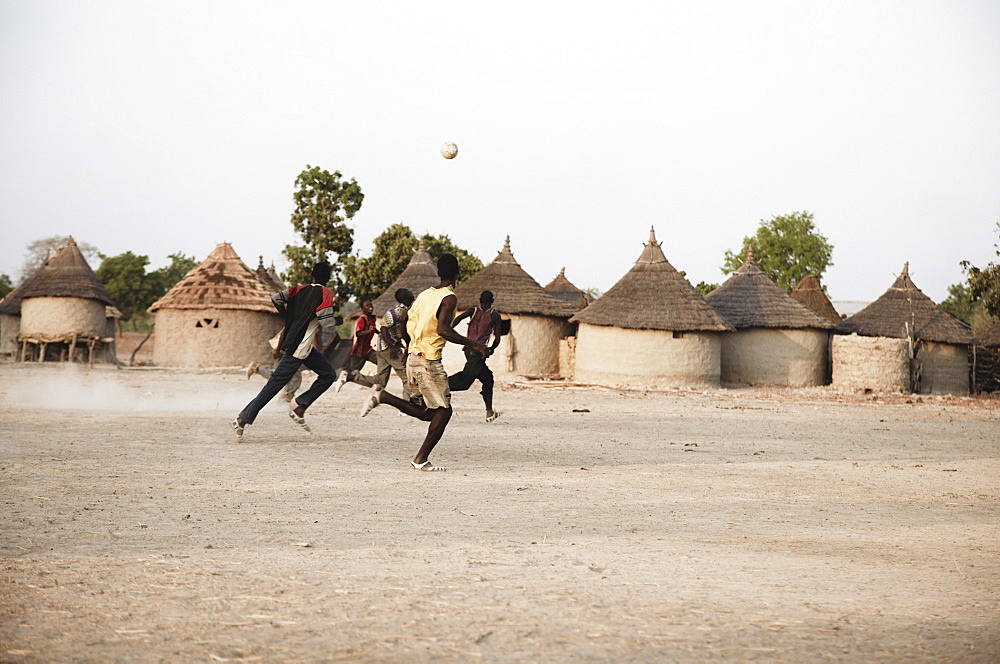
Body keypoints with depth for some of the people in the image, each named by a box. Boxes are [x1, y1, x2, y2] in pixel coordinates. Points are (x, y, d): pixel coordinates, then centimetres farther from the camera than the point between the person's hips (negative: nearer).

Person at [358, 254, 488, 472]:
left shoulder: (424, 294, 11)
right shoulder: (449, 298, -12)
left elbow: (406, 320, 17)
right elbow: (443, 329, -26)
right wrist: (473, 344, -20)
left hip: (413, 358, 8)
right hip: (429, 362, -8)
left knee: (428, 413, 15)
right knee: (443, 411, 0)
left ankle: (383, 396, 6)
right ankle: (420, 460, 0)